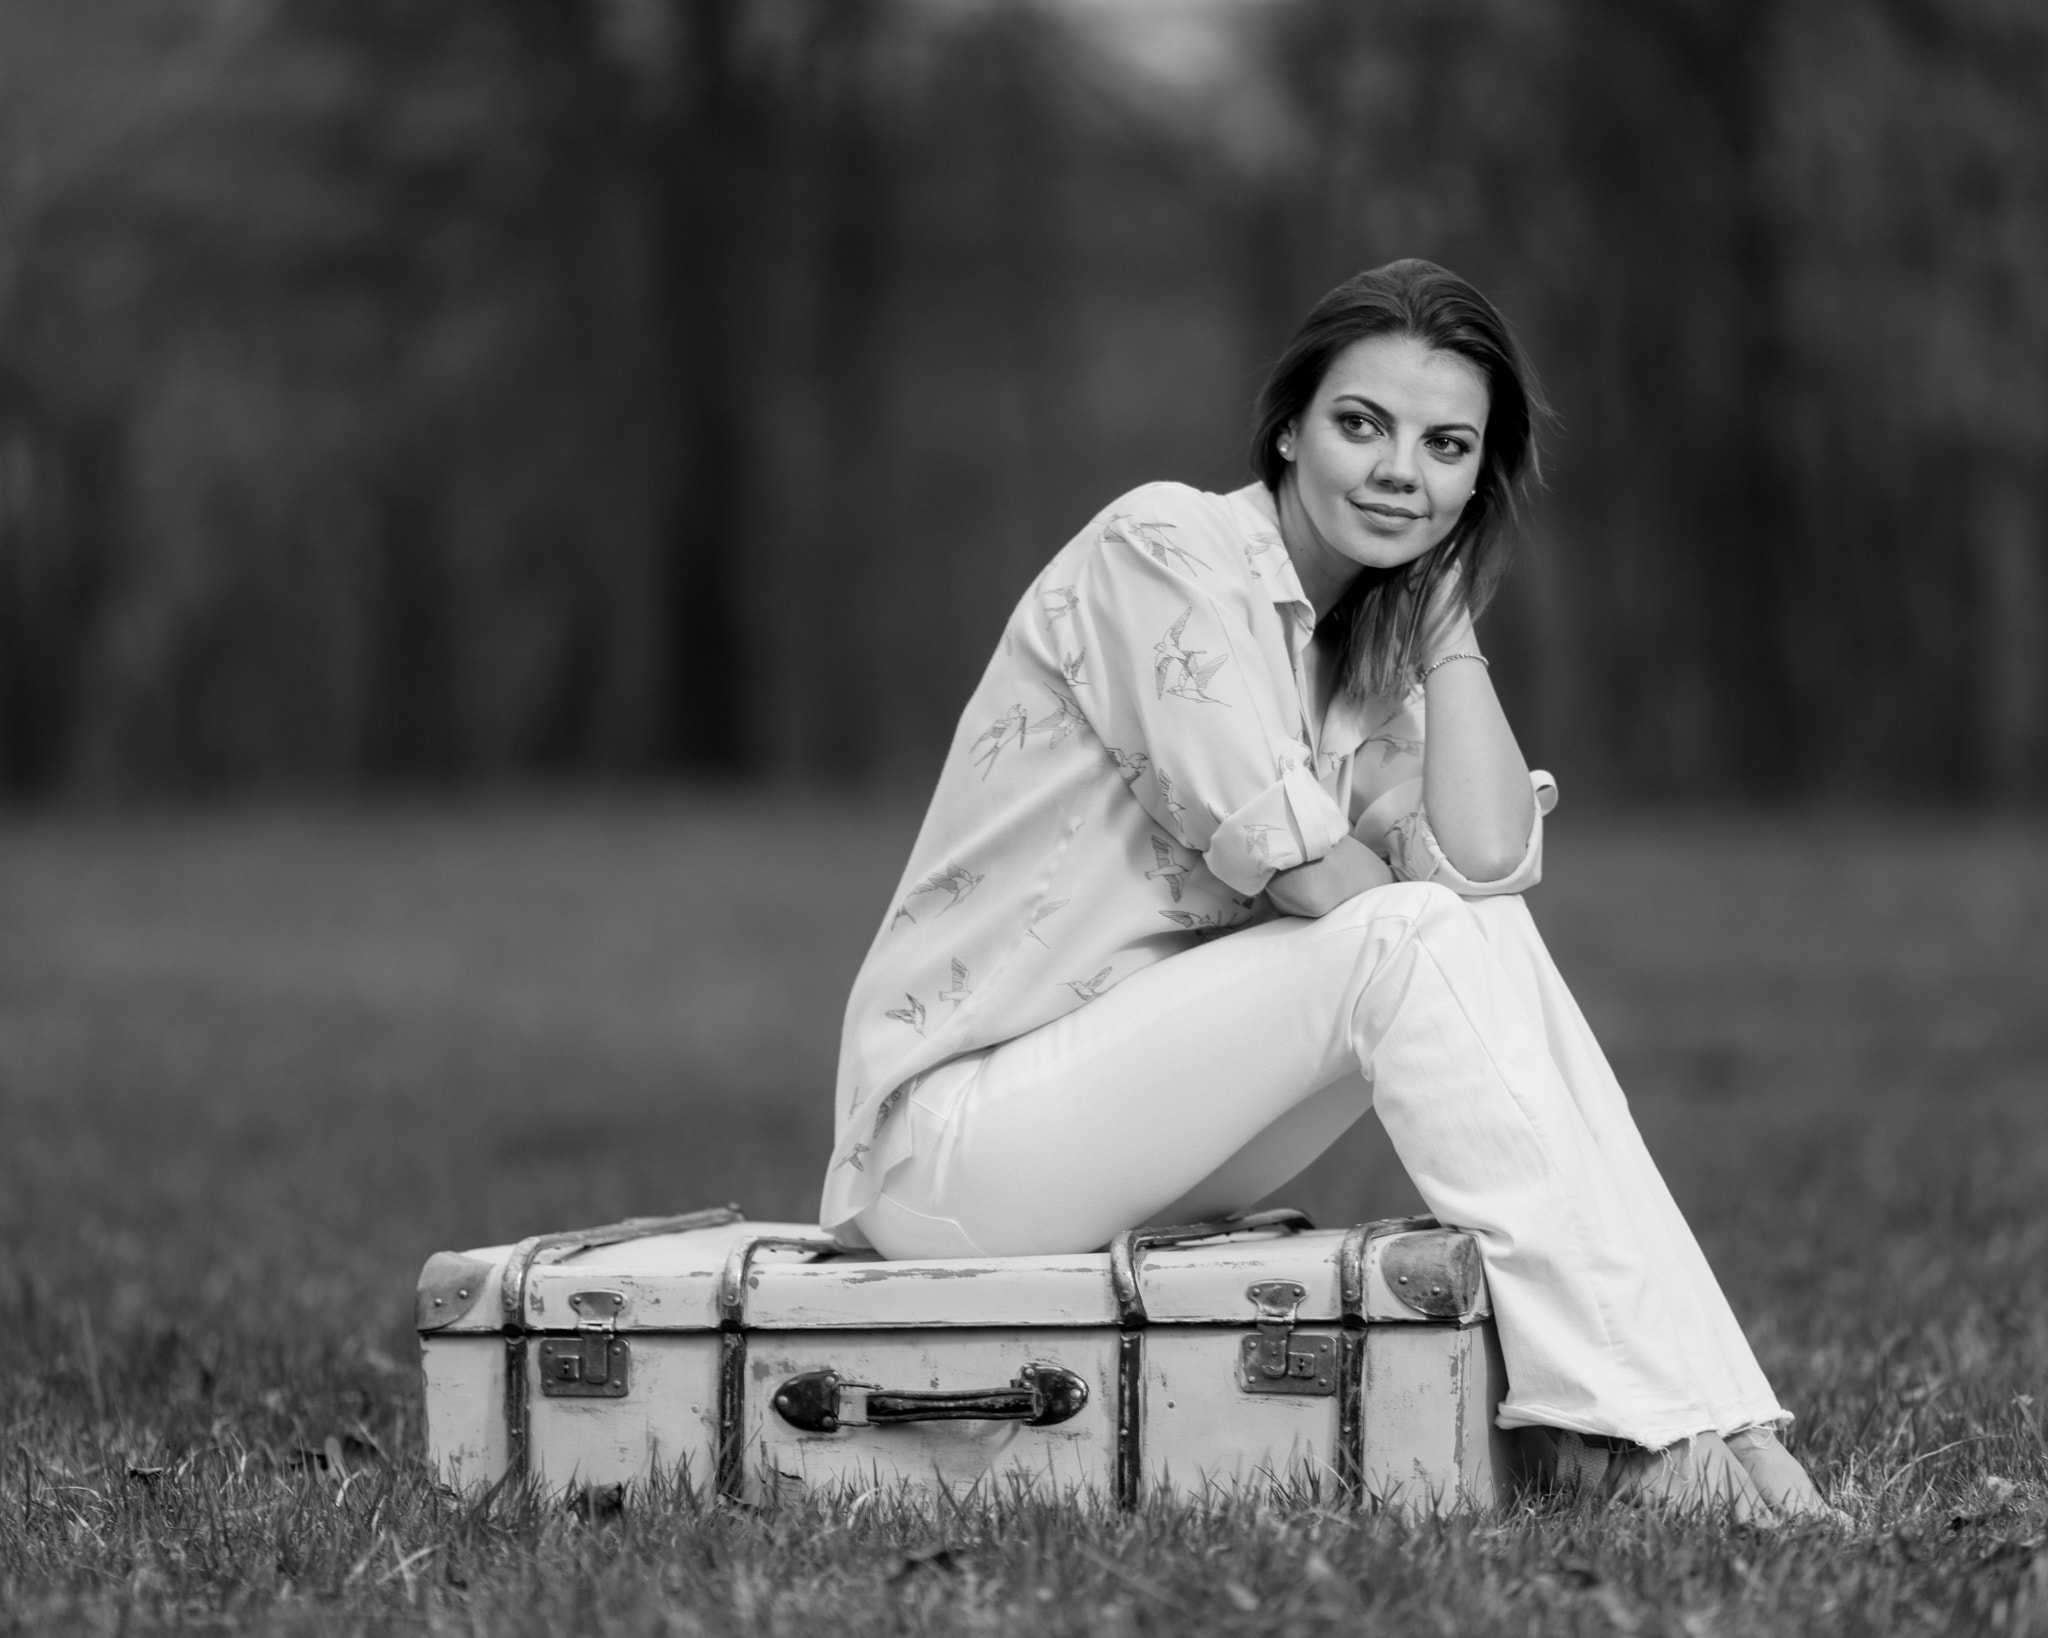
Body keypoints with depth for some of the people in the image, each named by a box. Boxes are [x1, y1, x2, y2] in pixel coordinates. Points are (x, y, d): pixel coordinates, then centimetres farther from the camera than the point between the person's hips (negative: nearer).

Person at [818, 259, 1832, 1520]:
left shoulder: (1371, 660, 12)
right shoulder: (1165, 548, -10)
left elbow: (1488, 861, -9)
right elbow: (1286, 859, -18)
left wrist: (1445, 606, -2)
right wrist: (1423, 915, 0)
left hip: (1131, 1131, 7)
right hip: (956, 1129, -7)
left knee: (1489, 934, -9)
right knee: (1408, 945, -22)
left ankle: (1700, 1410, -17)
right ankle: (1621, 1411, -23)